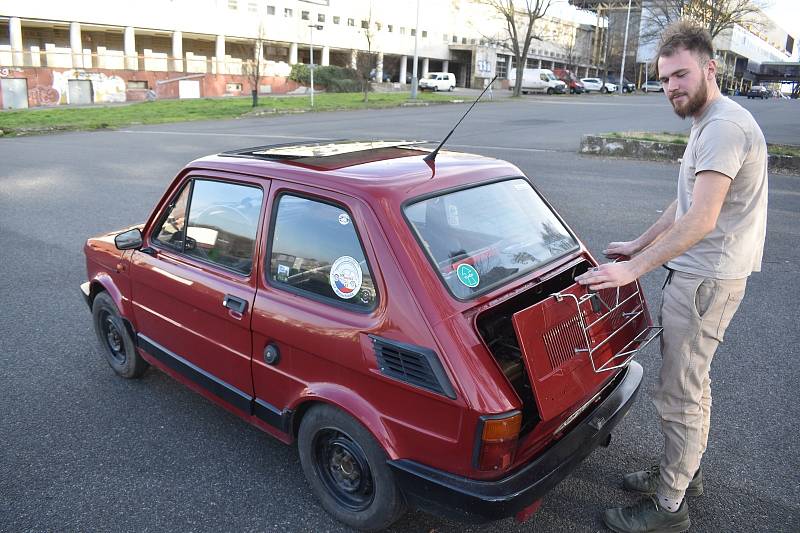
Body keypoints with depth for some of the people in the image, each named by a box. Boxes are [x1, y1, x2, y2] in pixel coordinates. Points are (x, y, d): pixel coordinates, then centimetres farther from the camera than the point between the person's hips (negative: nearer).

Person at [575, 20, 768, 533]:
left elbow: (701, 220, -28)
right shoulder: (709, 123, 15)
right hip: (698, 274, 11)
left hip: (707, 279, -11)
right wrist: (638, 245, 22)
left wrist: (634, 269, -27)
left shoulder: (724, 126, -19)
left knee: (678, 394, -1)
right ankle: (683, 471, 38)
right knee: (692, 383, 21)